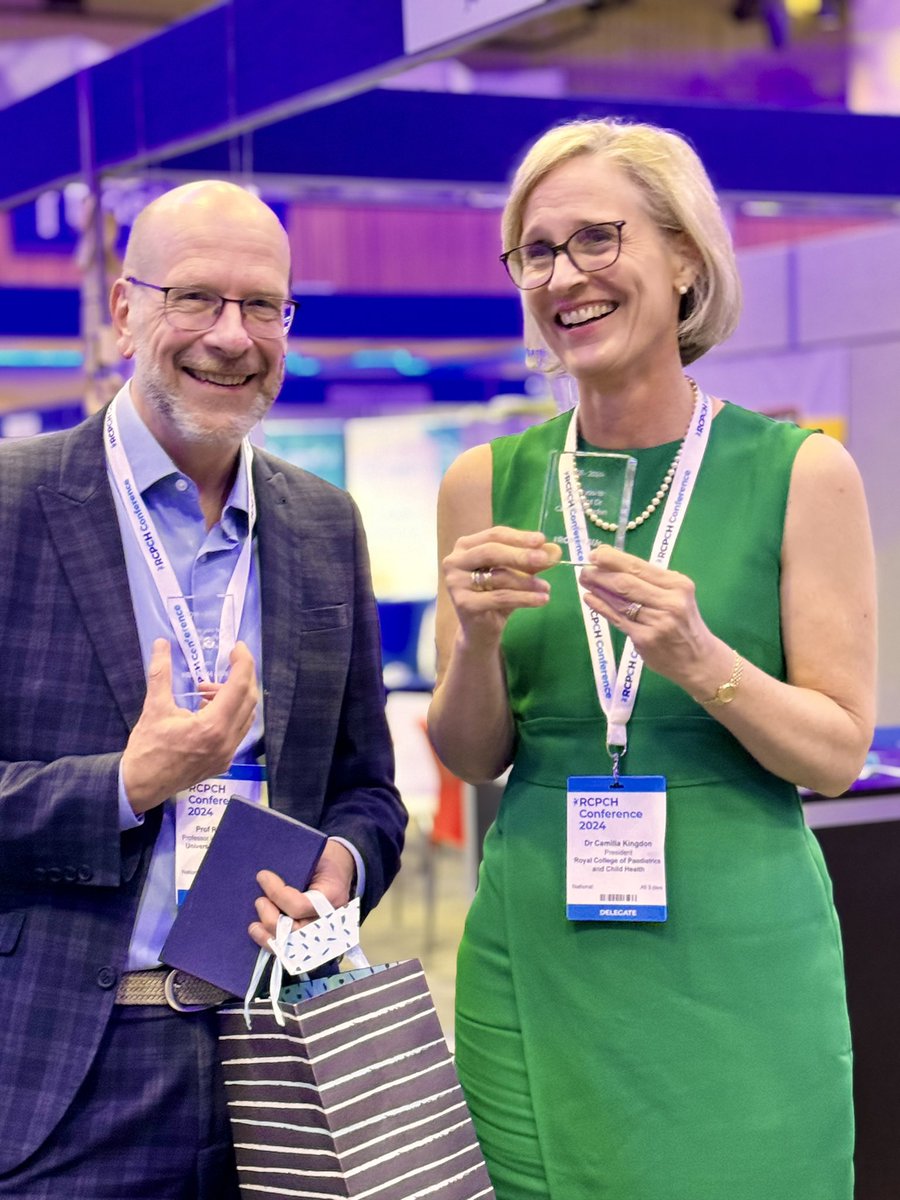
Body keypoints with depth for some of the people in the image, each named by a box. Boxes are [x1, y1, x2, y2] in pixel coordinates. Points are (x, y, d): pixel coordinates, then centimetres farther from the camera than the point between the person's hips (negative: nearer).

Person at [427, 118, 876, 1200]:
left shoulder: (801, 473, -4)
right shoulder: (487, 486, 3)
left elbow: (839, 755, -3)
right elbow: (472, 758, 6)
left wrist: (699, 657, -19)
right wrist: (477, 637, -13)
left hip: (739, 964, -2)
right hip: (538, 963, 2)